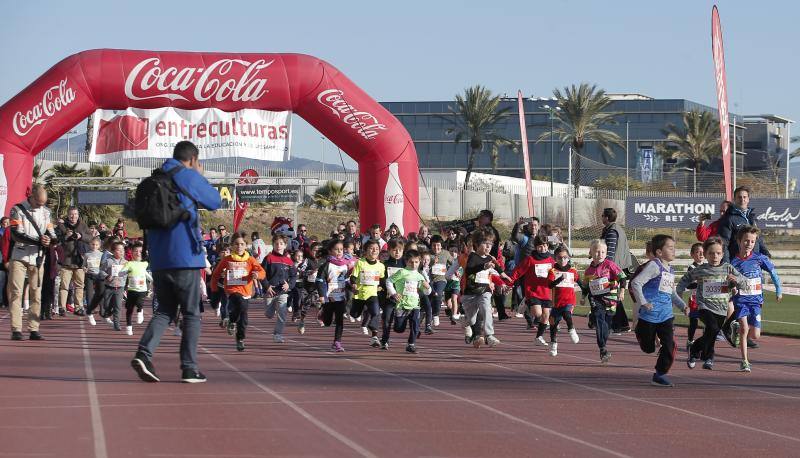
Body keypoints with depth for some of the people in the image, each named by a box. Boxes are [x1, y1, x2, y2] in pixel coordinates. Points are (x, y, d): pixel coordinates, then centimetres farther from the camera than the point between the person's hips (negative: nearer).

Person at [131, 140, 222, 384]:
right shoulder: (190, 177, -6)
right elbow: (215, 202, 5)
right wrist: (200, 175, 15)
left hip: (158, 259, 6)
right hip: (185, 256, -6)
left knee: (164, 310, 11)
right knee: (191, 314, 4)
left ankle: (144, 353, -11)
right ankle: (189, 368, 1)